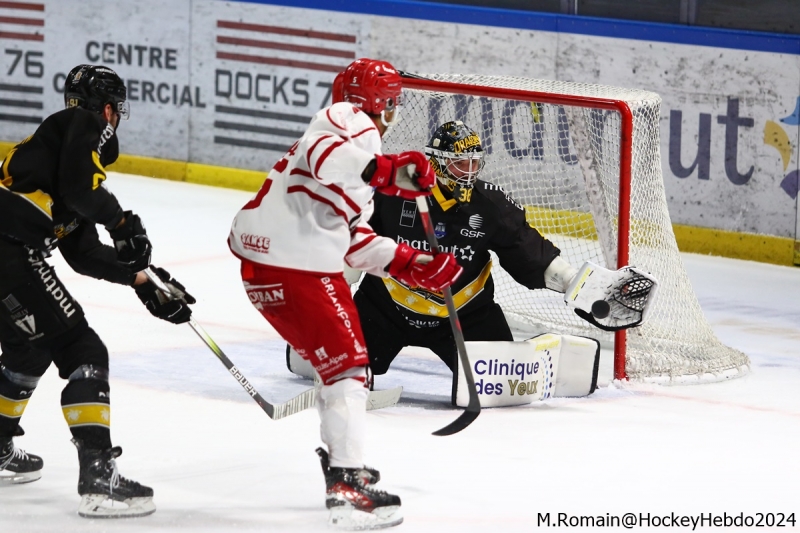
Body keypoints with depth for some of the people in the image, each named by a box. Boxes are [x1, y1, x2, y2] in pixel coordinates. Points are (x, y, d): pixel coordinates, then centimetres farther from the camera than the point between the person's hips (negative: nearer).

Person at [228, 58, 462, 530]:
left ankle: (341, 461, 35)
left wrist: (410, 264, 19)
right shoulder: (350, 121, -6)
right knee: (347, 365, -10)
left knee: (339, 359, 24)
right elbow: (321, 156, -31)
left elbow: (350, 235, 24)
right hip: (292, 266, -11)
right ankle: (348, 487, -15)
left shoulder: (356, 133, 26)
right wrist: (384, 171, -43)